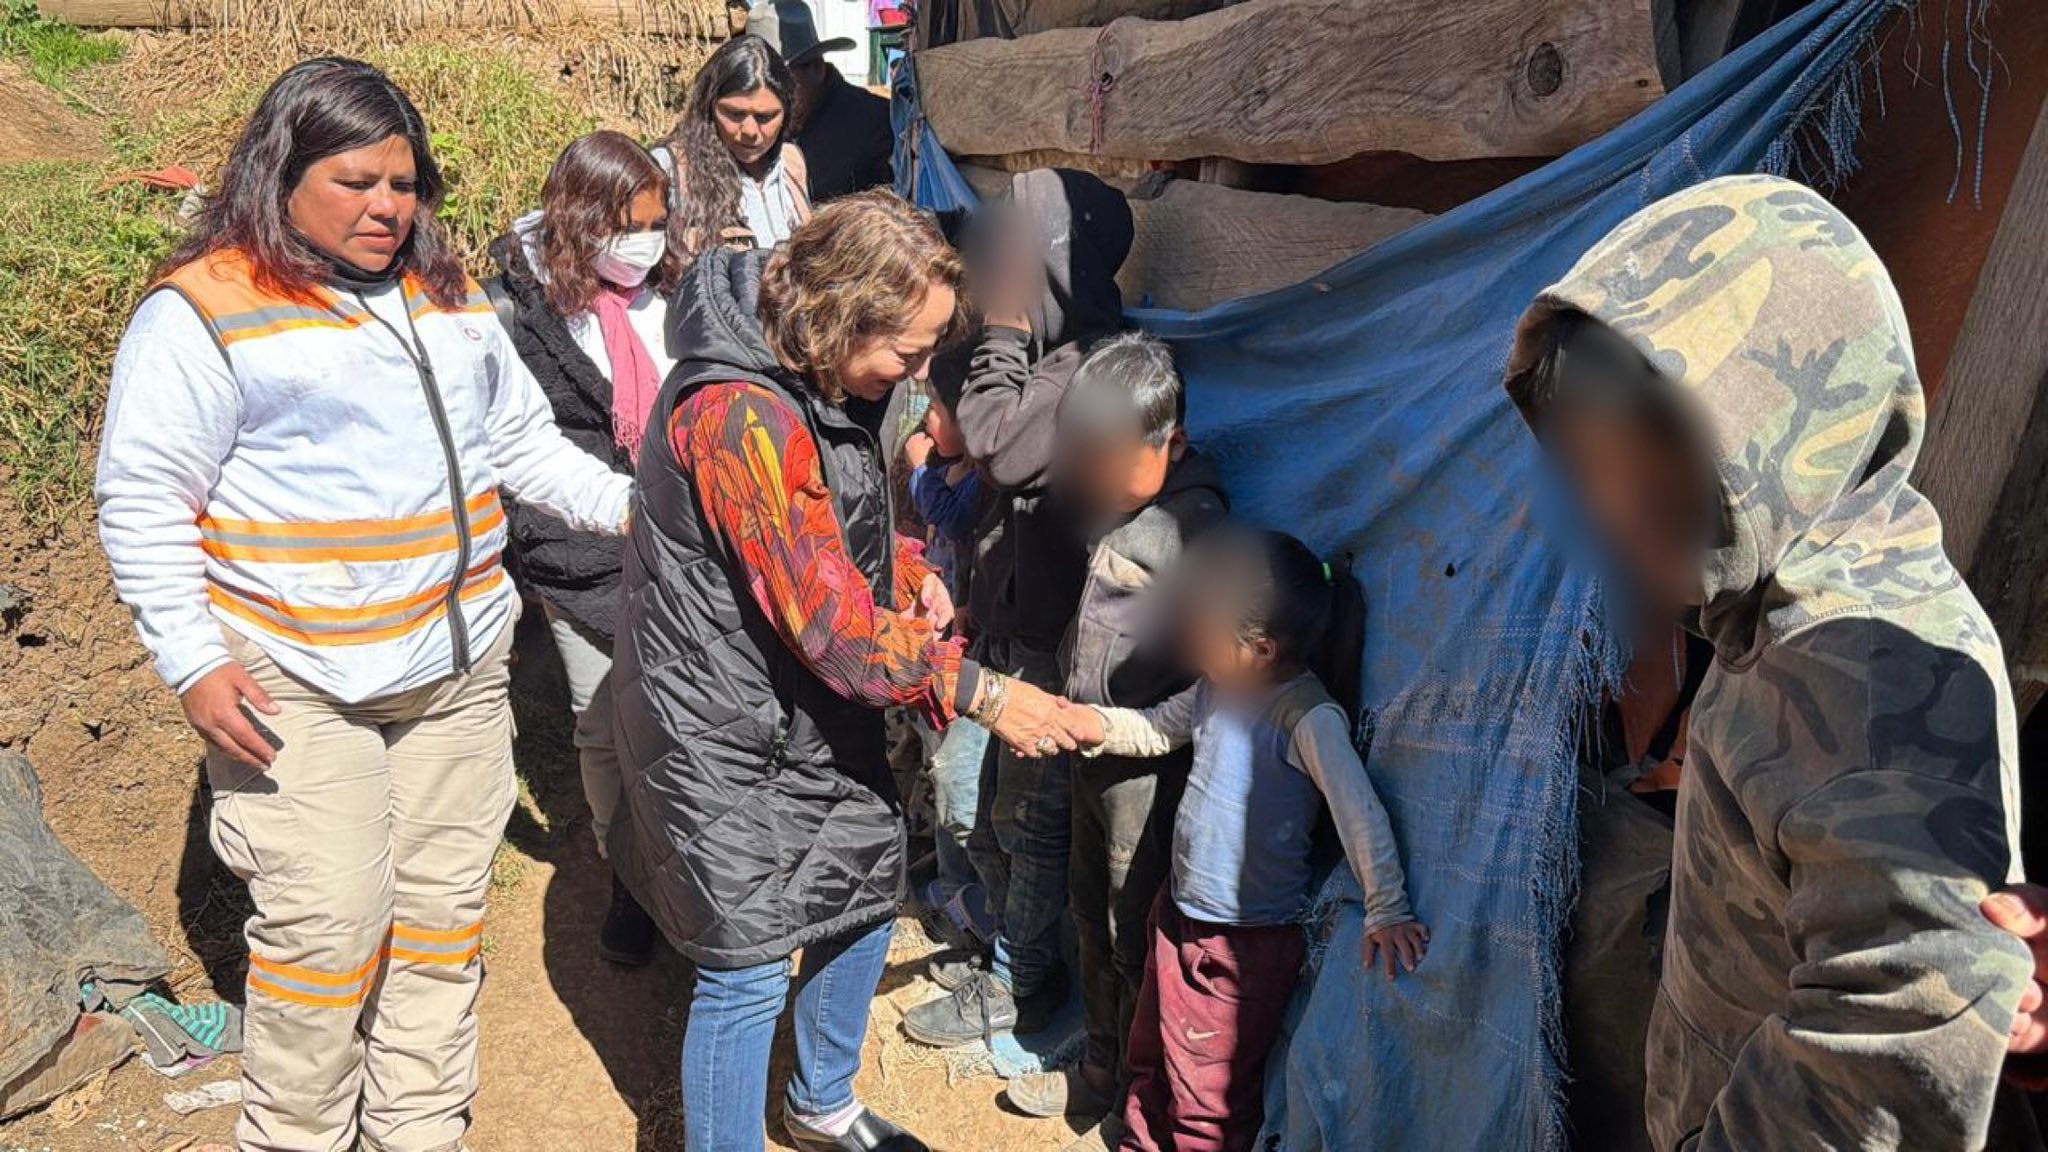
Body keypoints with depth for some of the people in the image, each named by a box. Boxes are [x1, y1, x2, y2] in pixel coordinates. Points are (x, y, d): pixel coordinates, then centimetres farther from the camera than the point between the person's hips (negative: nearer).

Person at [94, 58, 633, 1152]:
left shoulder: (448, 300, 13)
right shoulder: (203, 312, -7)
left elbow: (523, 444, 18)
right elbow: (142, 503, -7)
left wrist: (632, 504, 3)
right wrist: (194, 663, -13)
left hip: (459, 669, 6)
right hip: (295, 685, -6)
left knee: (443, 908, 12)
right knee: (328, 922, -6)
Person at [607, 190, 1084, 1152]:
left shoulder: (814, 380, 1)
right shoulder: (742, 415, -30)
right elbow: (831, 621, -29)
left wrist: (909, 570, -1)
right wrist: (985, 695, -21)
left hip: (819, 712, 10)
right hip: (730, 737, -10)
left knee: (868, 895, 20)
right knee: (749, 966, 0)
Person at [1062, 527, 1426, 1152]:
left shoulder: (1308, 718, -27)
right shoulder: (1217, 688, -2)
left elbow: (1360, 813, -32)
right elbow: (1155, 728, 13)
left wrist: (1387, 912, -35)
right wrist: (1091, 724, -2)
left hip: (1246, 942, -8)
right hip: (1179, 911, 8)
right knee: (1150, 1062, 27)